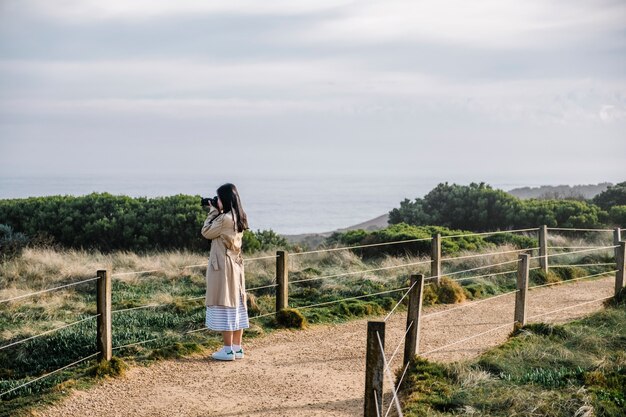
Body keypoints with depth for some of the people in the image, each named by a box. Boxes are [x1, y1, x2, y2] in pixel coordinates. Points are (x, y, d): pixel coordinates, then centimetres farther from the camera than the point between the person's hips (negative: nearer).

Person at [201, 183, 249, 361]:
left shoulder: (225, 219, -19)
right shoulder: (239, 218, 8)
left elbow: (206, 232, -7)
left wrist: (213, 212, 1)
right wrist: (216, 212, 12)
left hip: (223, 266, -9)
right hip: (236, 265, 9)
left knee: (224, 305, -4)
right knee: (236, 305, 10)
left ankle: (228, 350, -2)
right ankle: (237, 347, 15)